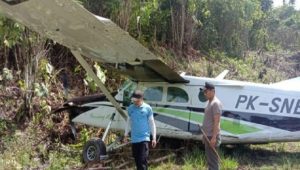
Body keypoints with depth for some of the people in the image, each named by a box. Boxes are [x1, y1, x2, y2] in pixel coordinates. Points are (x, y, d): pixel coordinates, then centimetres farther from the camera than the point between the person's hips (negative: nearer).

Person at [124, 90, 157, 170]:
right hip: (134, 139, 4)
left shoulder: (147, 108, -5)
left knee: (143, 160, -12)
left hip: (144, 138, -4)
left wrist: (154, 138, -2)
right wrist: (126, 135, 18)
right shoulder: (130, 108, 5)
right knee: (137, 160, 12)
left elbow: (152, 123, 0)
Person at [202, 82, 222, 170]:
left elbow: (216, 122, -21)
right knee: (209, 158, 17)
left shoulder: (216, 103, -16)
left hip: (212, 136, -10)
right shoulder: (210, 102, 14)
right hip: (208, 136, 10)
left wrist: (213, 137, -24)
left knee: (213, 159, -5)